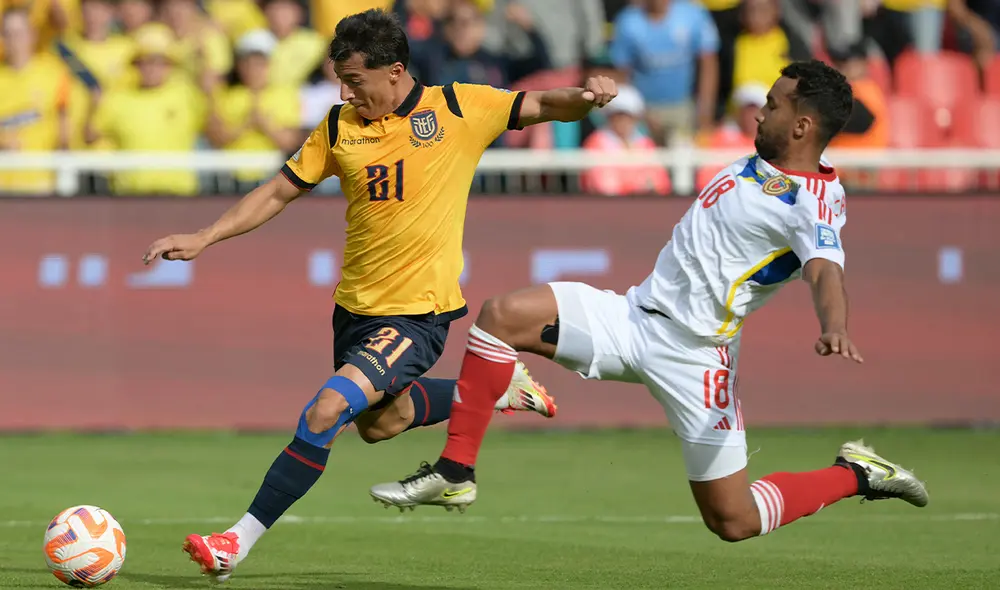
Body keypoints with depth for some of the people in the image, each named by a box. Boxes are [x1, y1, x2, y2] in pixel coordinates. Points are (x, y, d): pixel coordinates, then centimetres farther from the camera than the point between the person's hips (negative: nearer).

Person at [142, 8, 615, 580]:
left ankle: (240, 541, -14)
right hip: (356, 304, 7)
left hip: (419, 311, -7)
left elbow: (542, 106, -4)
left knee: (326, 411, -21)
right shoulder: (340, 126, 3)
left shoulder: (459, 108, -7)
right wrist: (204, 238, 1)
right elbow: (280, 191, 9)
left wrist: (583, 98, -26)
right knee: (378, 422, 24)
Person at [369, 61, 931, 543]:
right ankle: (456, 474, -6)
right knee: (503, 315, -10)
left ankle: (857, 475, 18)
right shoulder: (761, 164, 10)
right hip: (635, 314, 8)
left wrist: (835, 326, -54)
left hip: (692, 354, -8)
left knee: (734, 521, -6)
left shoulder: (816, 202, -16)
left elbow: (826, 271, -34)